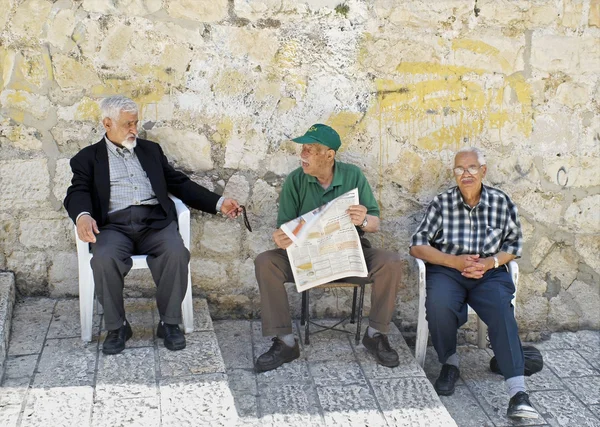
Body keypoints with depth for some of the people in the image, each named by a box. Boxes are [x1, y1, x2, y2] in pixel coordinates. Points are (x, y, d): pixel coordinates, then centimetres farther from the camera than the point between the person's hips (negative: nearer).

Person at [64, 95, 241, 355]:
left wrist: (218, 203, 9)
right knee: (104, 259, -34)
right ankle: (117, 327, -12)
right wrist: (82, 215, -25)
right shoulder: (88, 157, 15)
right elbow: (78, 192, 0)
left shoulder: (150, 150, 24)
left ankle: (169, 323, -13)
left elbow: (179, 184, 21)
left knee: (176, 253, -30)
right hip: (114, 225, -2)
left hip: (155, 221, 2)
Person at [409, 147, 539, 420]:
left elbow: (514, 244, 11)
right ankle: (450, 364, -4)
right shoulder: (442, 203, 2)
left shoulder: (502, 202, 5)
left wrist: (490, 262, -9)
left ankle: (517, 392, -36)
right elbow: (417, 246, 0)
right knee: (439, 306, -33)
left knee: (502, 312, -31)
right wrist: (455, 261, -13)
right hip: (447, 270, 0)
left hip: (490, 273, 0)